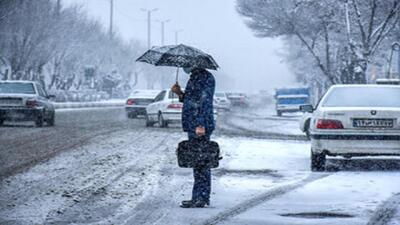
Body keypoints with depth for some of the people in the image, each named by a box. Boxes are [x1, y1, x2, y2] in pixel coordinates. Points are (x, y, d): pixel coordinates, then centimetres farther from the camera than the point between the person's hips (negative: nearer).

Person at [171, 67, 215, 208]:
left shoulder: (206, 77, -10)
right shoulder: (194, 77, 20)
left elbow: (204, 102, -19)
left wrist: (200, 125, -25)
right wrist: (180, 94, 11)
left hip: (200, 128, -10)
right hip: (193, 127, 10)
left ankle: (201, 198, -8)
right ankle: (201, 197, 17)